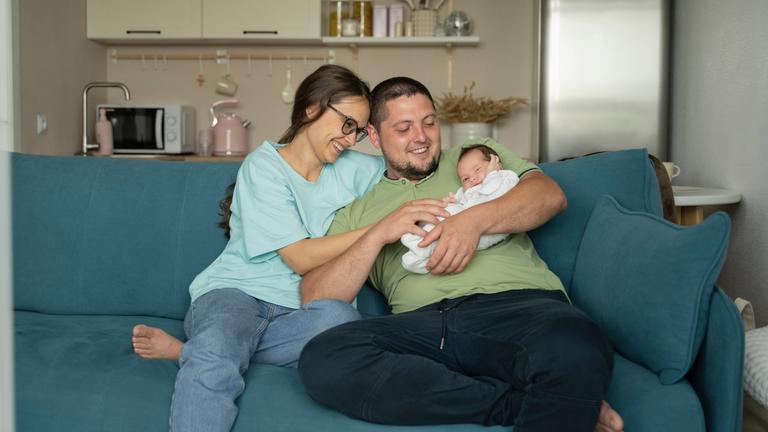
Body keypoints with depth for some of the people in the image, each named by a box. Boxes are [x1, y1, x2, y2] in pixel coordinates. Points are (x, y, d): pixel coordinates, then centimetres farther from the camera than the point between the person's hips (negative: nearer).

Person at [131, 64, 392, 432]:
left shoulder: (354, 169, 14)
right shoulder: (263, 166, -3)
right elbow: (302, 258, -10)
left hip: (297, 311, 5)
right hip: (234, 293, -5)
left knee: (341, 318, -34)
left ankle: (189, 352, -20)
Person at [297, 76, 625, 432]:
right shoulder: (357, 213, 25)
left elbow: (551, 195, 9)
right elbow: (313, 299, 11)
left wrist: (475, 220, -8)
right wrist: (378, 235, -1)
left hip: (517, 305, -3)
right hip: (422, 322, 4)